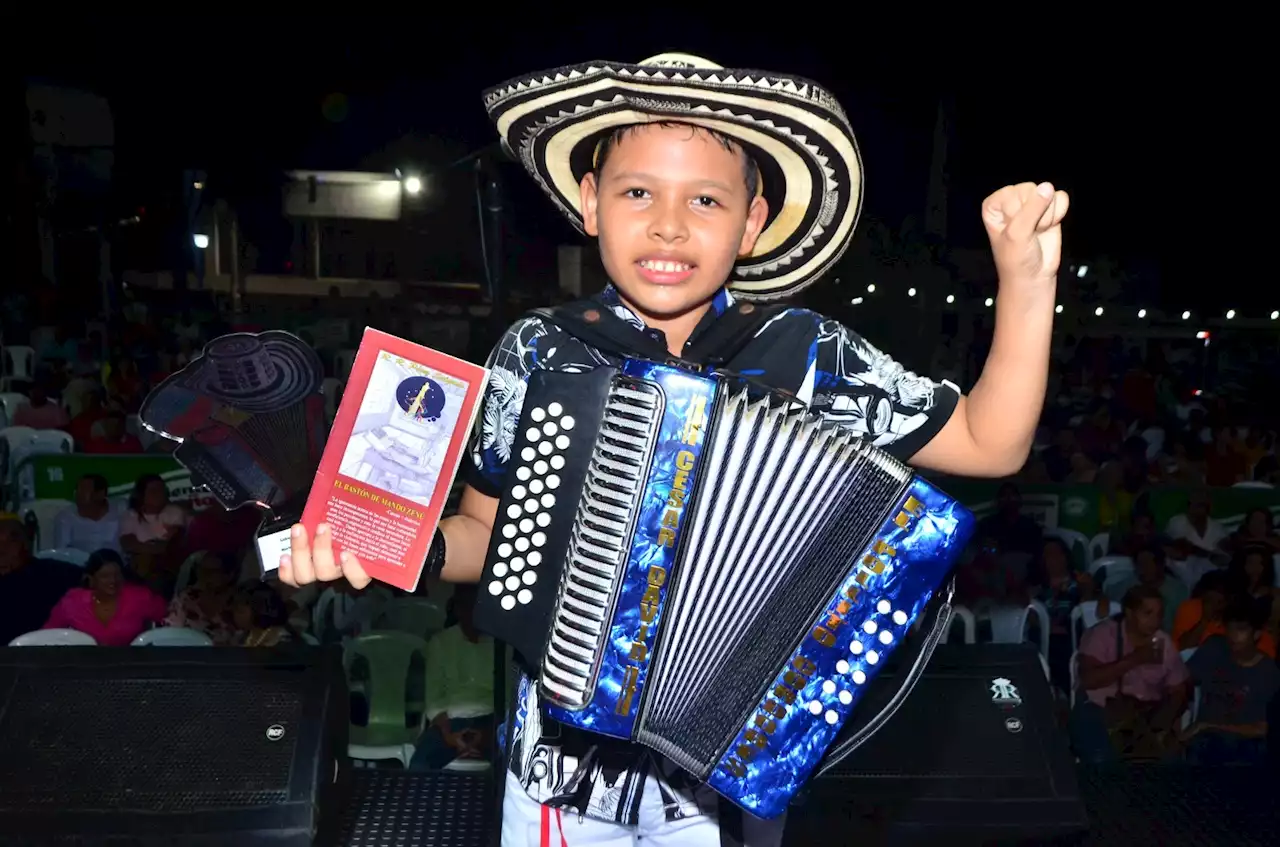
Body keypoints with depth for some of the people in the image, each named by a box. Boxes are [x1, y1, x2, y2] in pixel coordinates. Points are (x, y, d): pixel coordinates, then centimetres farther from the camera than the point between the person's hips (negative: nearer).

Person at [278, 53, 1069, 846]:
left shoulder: (807, 355, -12)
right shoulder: (539, 353, -10)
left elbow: (990, 444, -5)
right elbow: (489, 530, 1)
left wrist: (1027, 279, -16)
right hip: (565, 759, 1)